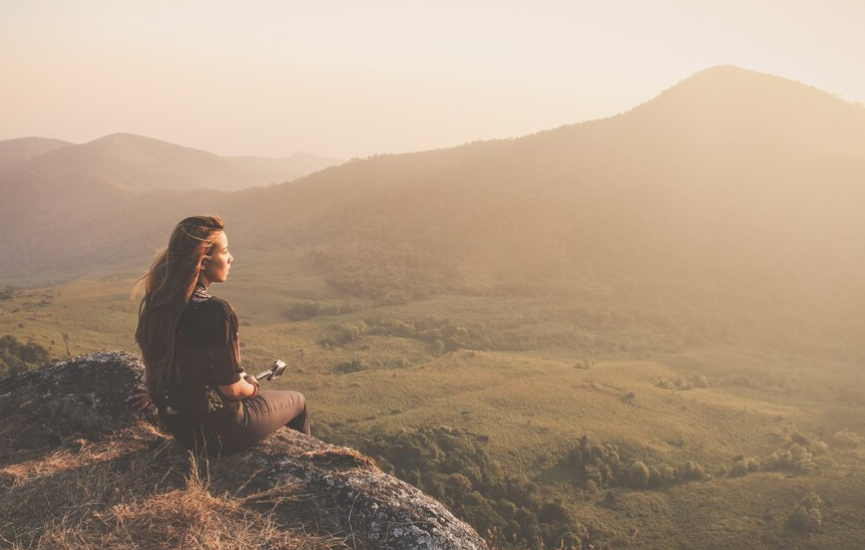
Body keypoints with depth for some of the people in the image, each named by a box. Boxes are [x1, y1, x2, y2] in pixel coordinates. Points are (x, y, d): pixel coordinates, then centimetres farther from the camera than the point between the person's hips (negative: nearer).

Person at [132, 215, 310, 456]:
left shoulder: (157, 300, -6)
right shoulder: (215, 311, -29)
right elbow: (231, 388, -23)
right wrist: (252, 387, -1)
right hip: (216, 433, -7)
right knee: (297, 402, 20)